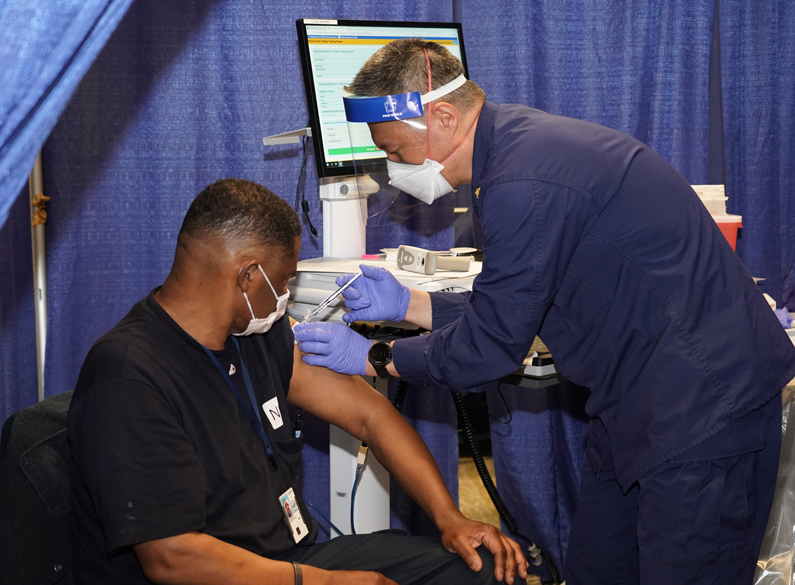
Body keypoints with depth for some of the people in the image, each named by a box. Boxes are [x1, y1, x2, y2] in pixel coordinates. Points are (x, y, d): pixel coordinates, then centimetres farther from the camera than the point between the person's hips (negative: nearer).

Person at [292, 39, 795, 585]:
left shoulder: (525, 188, -25)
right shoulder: (518, 142, 8)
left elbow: (490, 345, -17)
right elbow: (513, 309, 15)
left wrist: (373, 358, -4)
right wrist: (406, 304, 12)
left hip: (704, 411, -11)